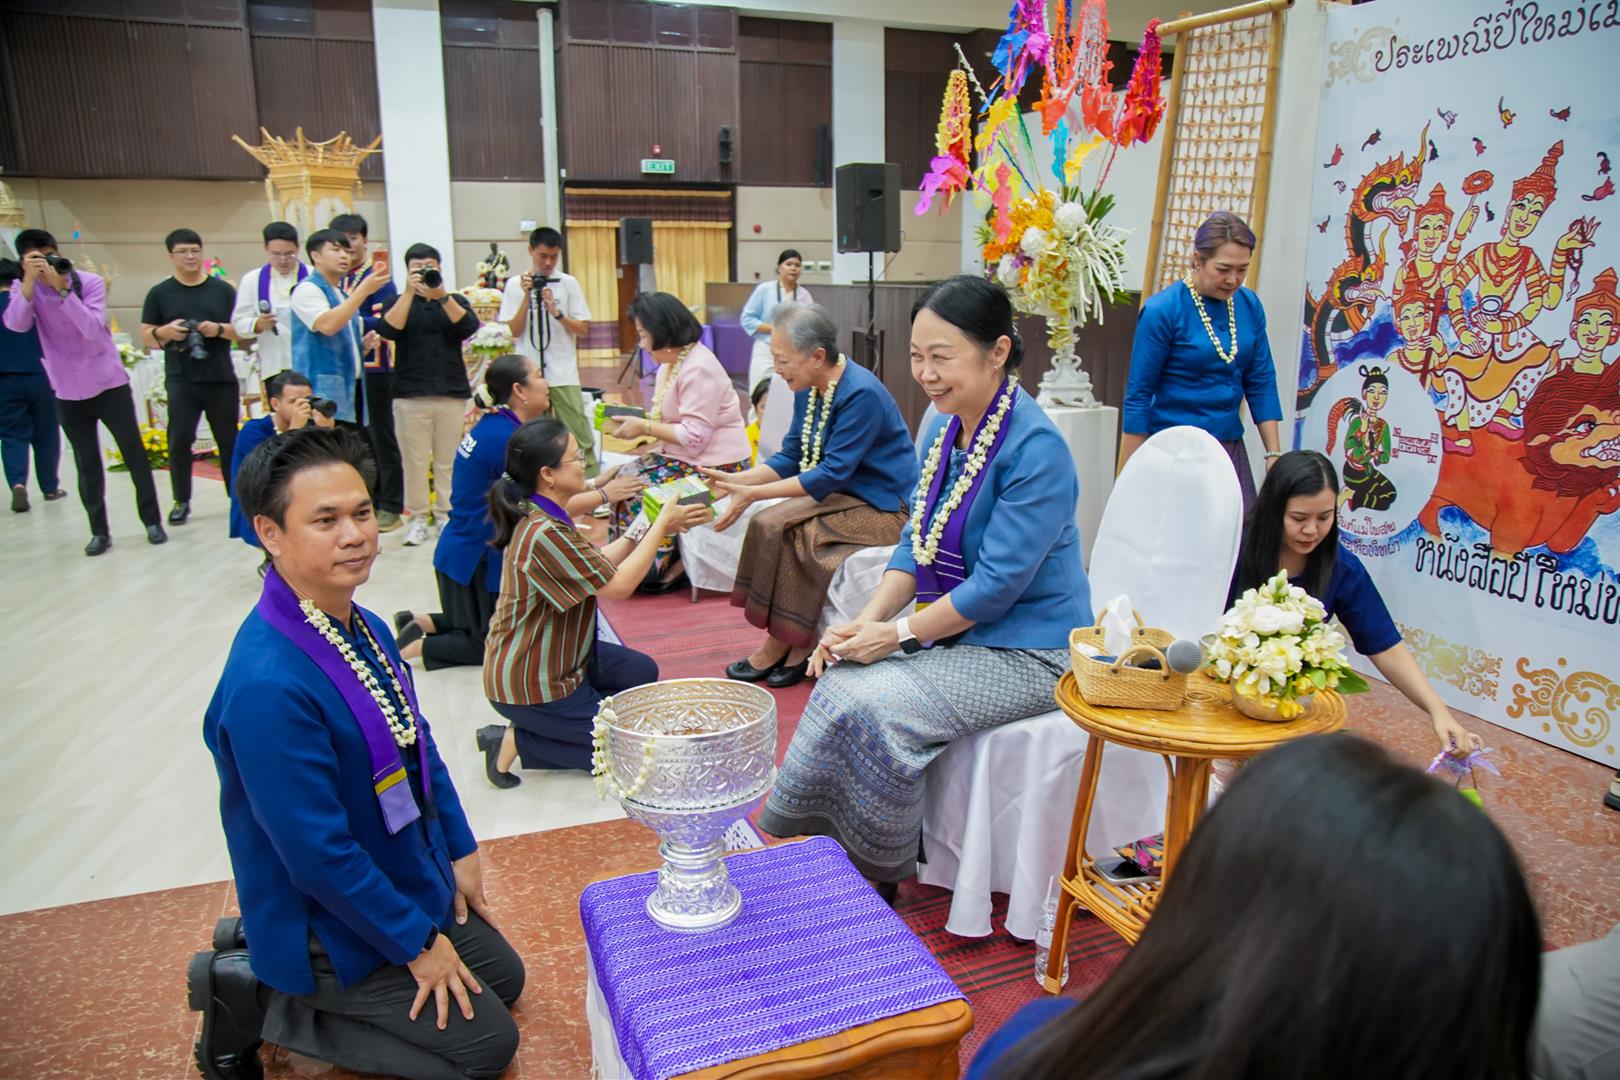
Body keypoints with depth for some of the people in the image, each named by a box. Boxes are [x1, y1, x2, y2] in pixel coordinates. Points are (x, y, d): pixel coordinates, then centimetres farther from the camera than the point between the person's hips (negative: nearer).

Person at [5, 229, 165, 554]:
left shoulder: (90, 282, -8)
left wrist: (62, 288, -27)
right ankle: (99, 531, 14)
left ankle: (152, 521, 14)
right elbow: (15, 325, -19)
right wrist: (29, 280, -25)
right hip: (68, 392, 2)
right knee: (87, 465, 7)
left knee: (134, 453, 3)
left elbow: (92, 329, -21)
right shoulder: (24, 288, 0)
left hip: (109, 384, -2)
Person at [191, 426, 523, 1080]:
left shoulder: (363, 627, -5)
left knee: (502, 979, 22)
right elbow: (317, 853, -28)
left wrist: (460, 851, 10)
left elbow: (417, 744, 9)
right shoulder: (267, 685, -33)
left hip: (410, 877, 8)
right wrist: (418, 942, -17)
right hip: (332, 920, -8)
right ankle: (258, 995, 6)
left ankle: (261, 946, 20)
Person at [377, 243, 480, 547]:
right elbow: (387, 330, -9)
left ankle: (449, 515, 8)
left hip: (452, 393, 1)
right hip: (410, 395, -1)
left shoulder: (455, 301, 13)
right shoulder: (399, 302, 11)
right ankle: (418, 518, 6)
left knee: (449, 460, 1)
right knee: (415, 461, -1)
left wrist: (442, 296, -19)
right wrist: (409, 293, -15)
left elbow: (468, 327, -7)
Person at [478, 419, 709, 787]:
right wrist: (662, 526, -17)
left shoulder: (541, 516, 0)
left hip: (557, 654, 10)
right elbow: (619, 585, -25)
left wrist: (650, 528, -2)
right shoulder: (543, 534, -31)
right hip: (529, 683, -10)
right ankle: (516, 742, 3)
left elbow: (596, 565, 5)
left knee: (643, 673, 21)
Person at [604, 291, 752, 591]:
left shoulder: (699, 369, -20)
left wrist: (644, 427, -17)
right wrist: (635, 419, 2)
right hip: (680, 457, 10)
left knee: (637, 497, -17)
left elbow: (694, 438, -24)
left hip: (712, 465, -10)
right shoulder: (671, 363, 11)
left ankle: (668, 567, 3)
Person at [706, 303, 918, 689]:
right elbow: (791, 457, 10)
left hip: (884, 508, -8)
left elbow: (831, 474, -24)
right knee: (767, 524, -14)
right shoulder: (809, 390, 5)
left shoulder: (861, 394, -22)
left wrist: (753, 493, -24)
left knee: (792, 533, -24)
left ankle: (790, 645, -6)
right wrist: (735, 480, -5)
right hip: (844, 496, 8)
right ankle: (781, 643, -7)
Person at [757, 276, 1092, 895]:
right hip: (955, 629, 8)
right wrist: (867, 622, -7)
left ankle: (877, 876, 2)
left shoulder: (1035, 448, -22)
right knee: (842, 676, -9)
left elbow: (998, 583, -23)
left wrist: (899, 632, -17)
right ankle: (811, 844, 5)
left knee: (874, 705, -21)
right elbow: (916, 544, 7)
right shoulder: (944, 428, 4)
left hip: (1025, 652, -8)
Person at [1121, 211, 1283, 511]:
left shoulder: (1249, 306, 5)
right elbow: (1138, 395, -9)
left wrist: (1274, 455, 4)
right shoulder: (1163, 311, -10)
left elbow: (1261, 382, 10)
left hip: (1230, 448, 5)